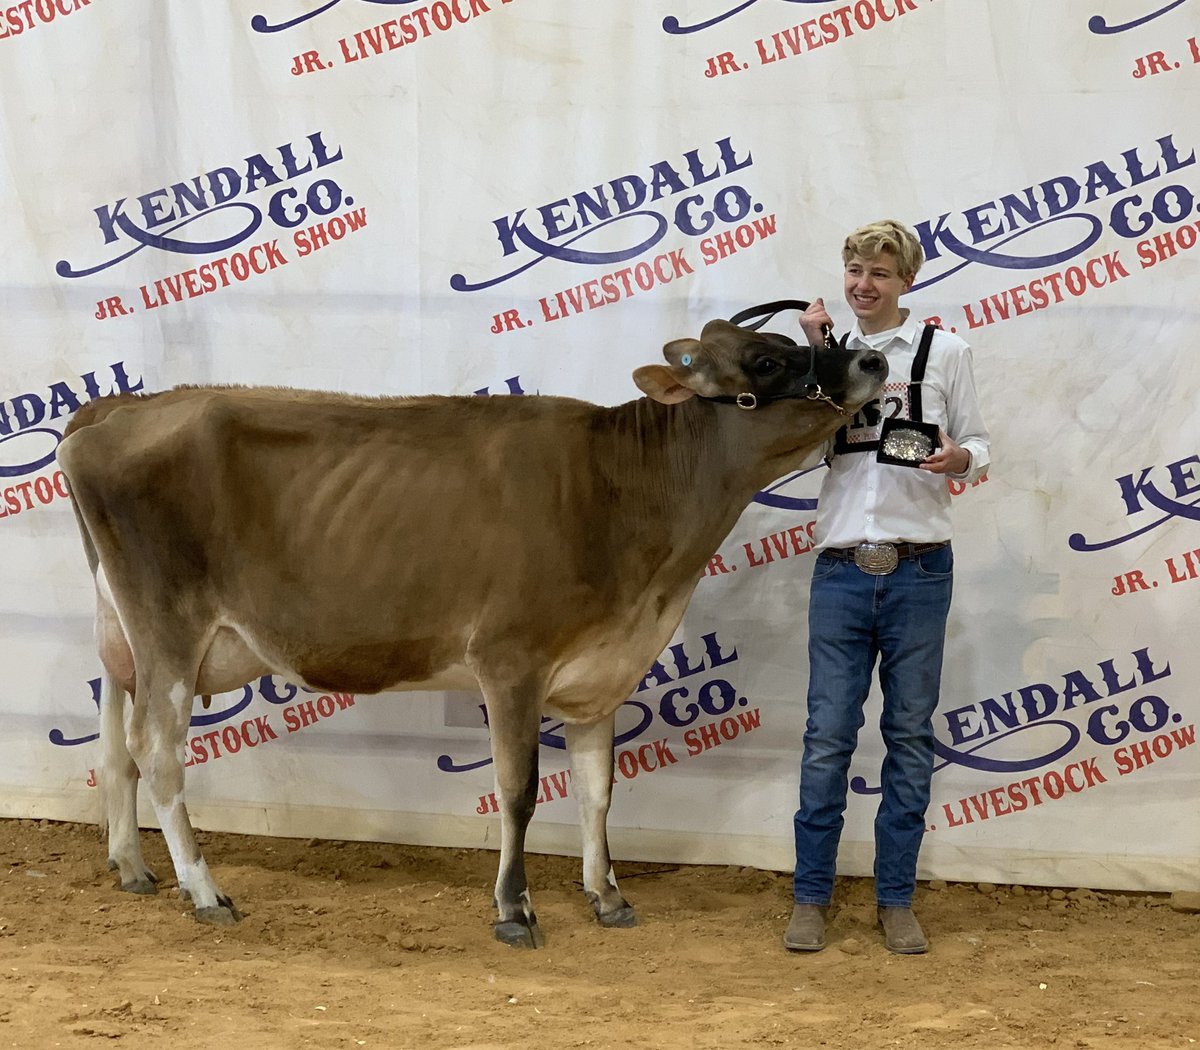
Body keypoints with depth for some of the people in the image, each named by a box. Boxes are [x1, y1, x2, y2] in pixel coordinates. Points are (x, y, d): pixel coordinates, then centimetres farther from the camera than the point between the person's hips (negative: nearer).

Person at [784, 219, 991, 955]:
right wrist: (814, 354, -5)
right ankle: (812, 895, 12)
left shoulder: (945, 352, 5)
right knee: (828, 736, 2)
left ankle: (897, 899, 14)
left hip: (918, 569, -1)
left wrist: (960, 460, -18)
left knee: (911, 736, 5)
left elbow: (980, 445, 5)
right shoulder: (828, 354, 11)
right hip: (841, 569, 2)